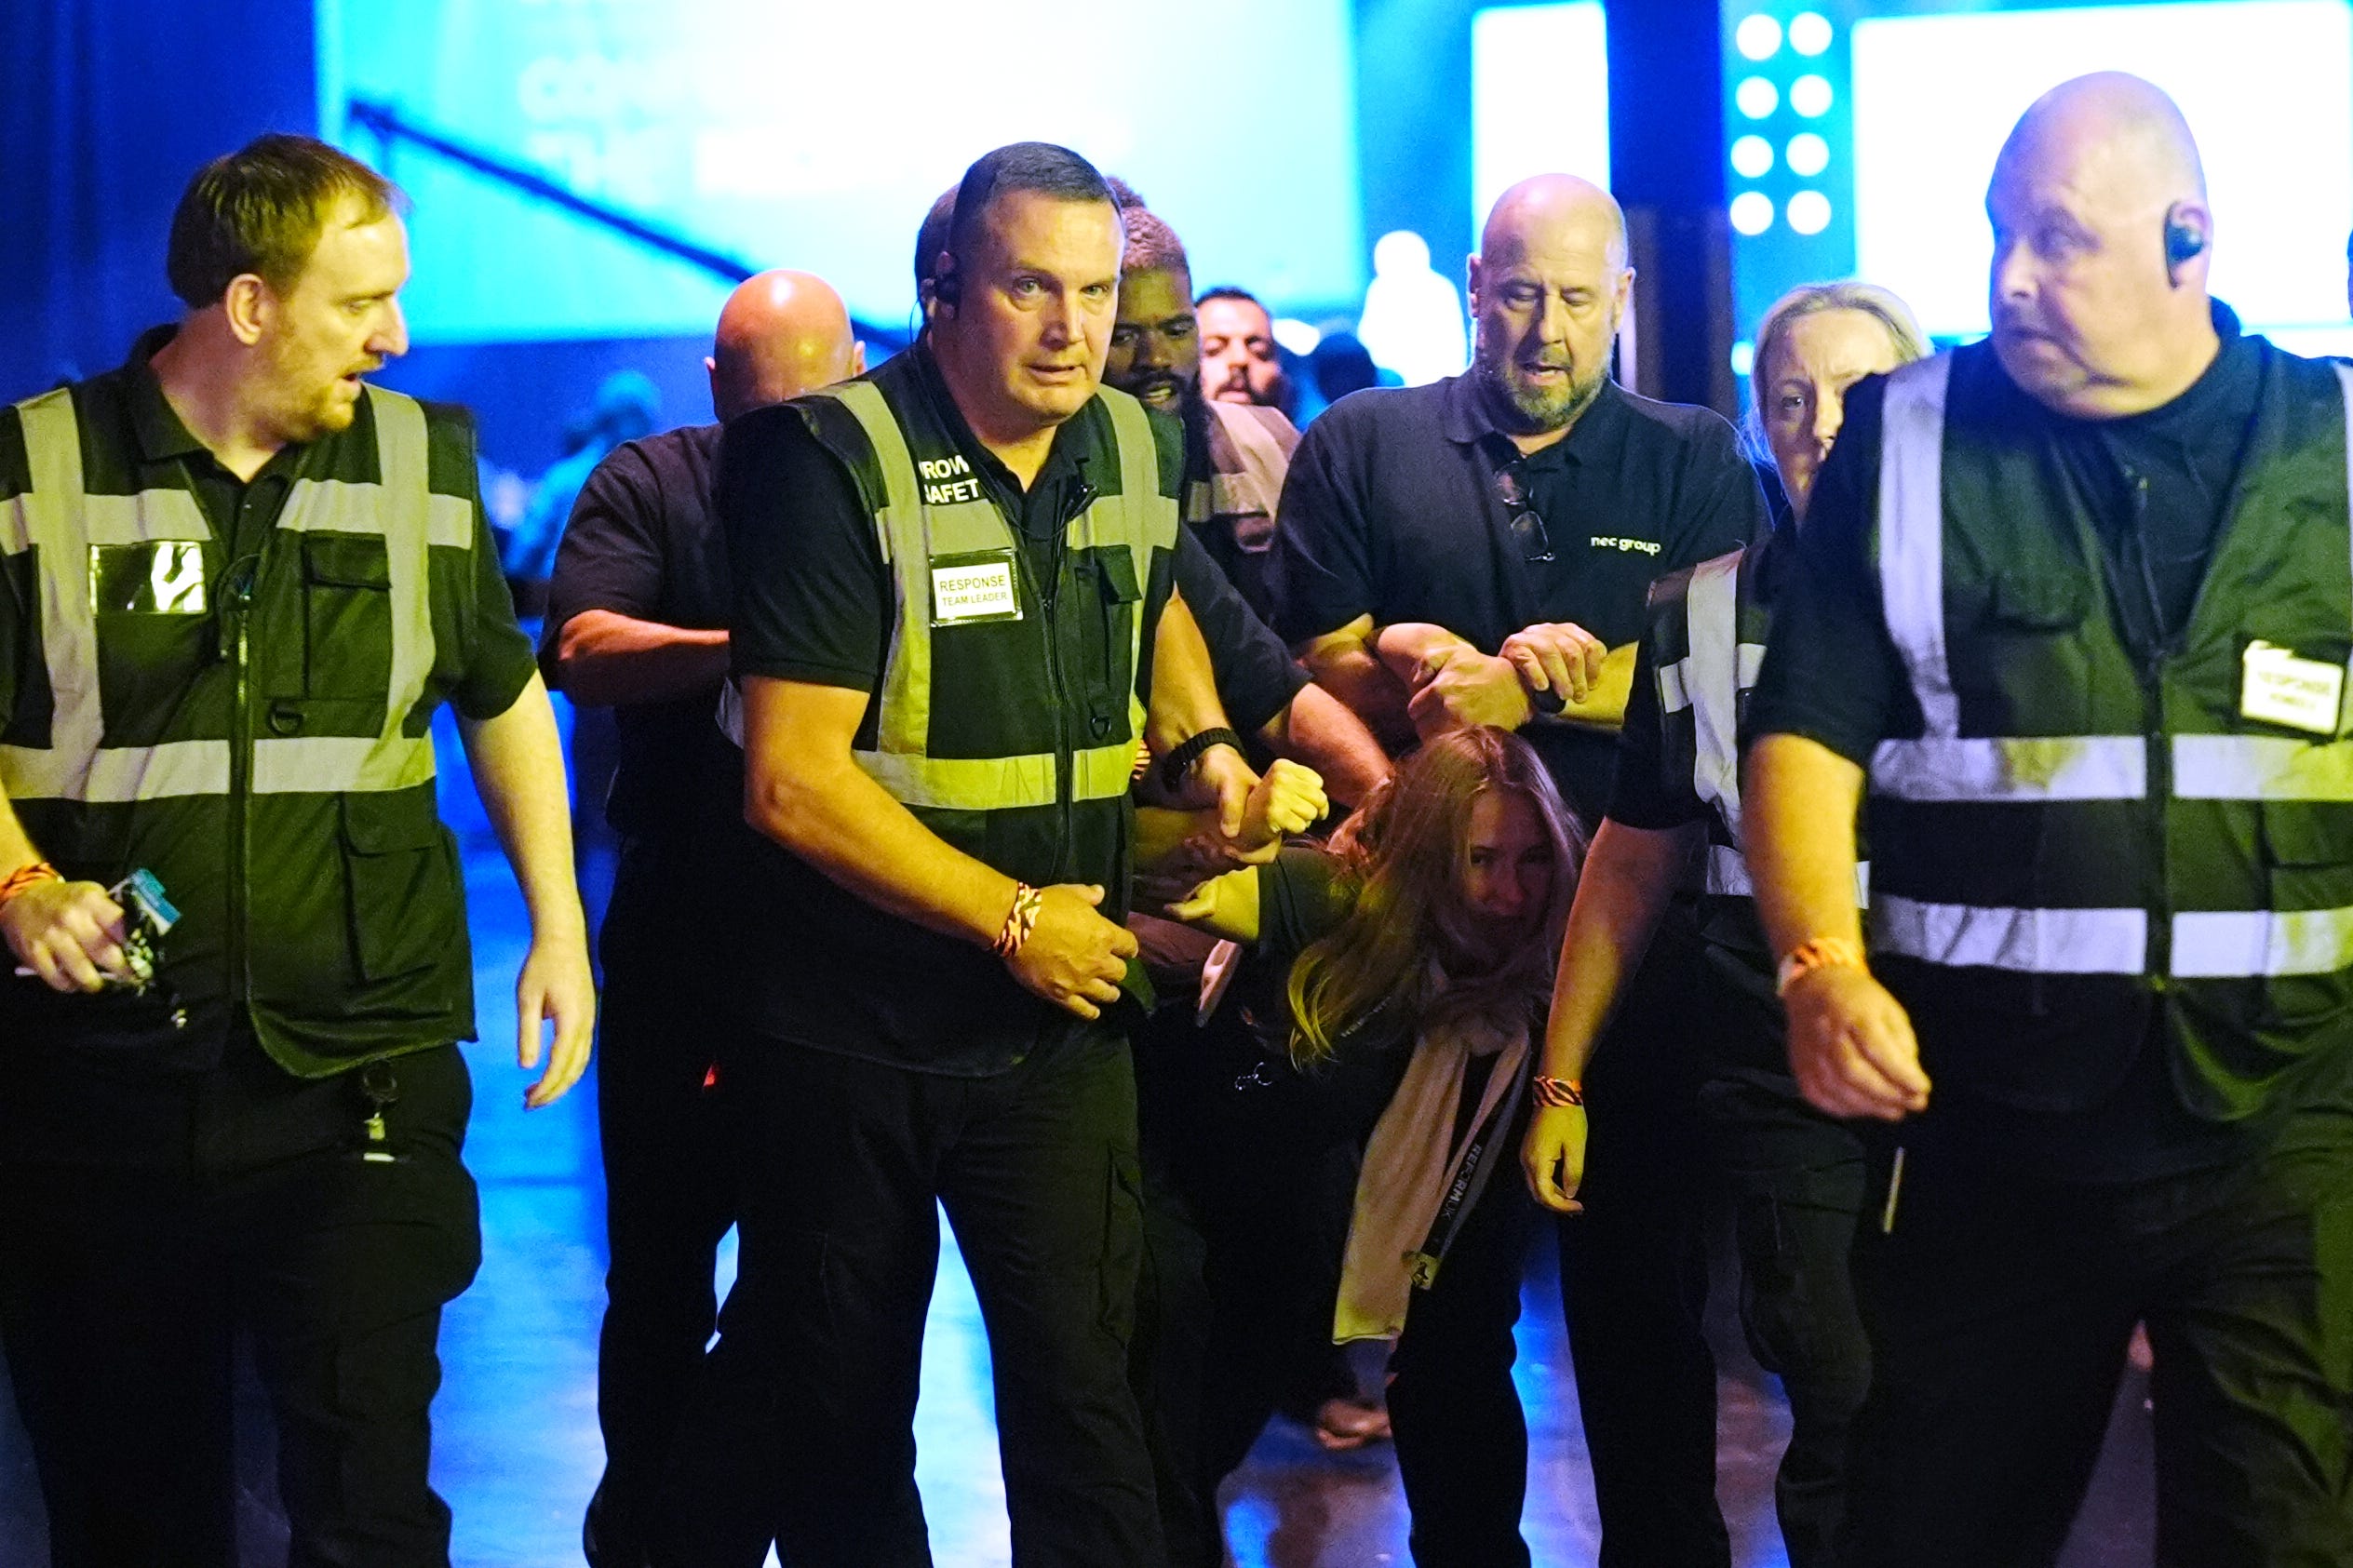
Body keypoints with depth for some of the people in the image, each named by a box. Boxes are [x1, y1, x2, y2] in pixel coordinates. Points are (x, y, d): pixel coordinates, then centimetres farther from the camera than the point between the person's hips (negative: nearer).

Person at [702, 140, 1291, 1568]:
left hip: (1060, 1021, 3)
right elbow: (795, 779, -21)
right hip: (850, 1031, -3)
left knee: (1083, 1393, -4)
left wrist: (1202, 742, 6)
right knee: (842, 1410, 12)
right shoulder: (837, 464, -16)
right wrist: (1013, 917, -18)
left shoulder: (1137, 449, 2)